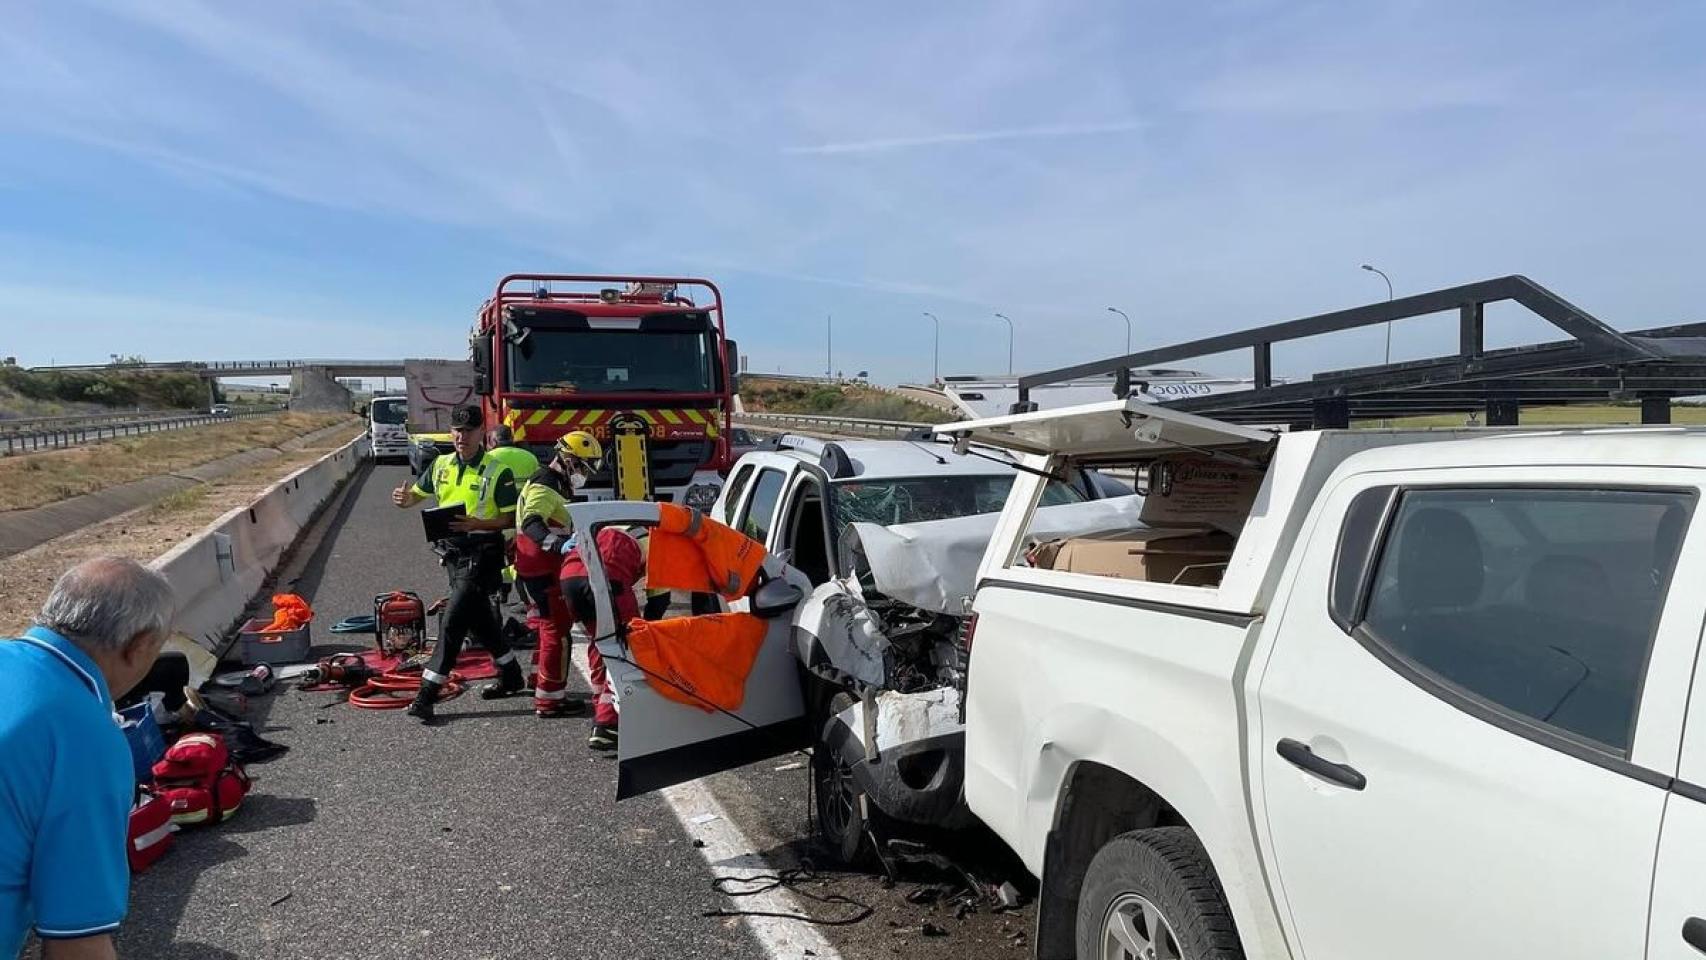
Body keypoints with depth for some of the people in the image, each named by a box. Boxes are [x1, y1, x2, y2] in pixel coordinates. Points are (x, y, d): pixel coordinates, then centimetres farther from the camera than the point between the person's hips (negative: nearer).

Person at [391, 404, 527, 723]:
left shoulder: (497, 471, -10)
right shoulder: (441, 465, 7)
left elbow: (511, 518, -10)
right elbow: (416, 495, 15)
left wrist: (478, 524, -25)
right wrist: (403, 499, -8)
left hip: (482, 551, -7)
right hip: (452, 551, 7)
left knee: (453, 620, -10)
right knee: (479, 618, 16)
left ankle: (427, 693, -5)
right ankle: (511, 676, 31)